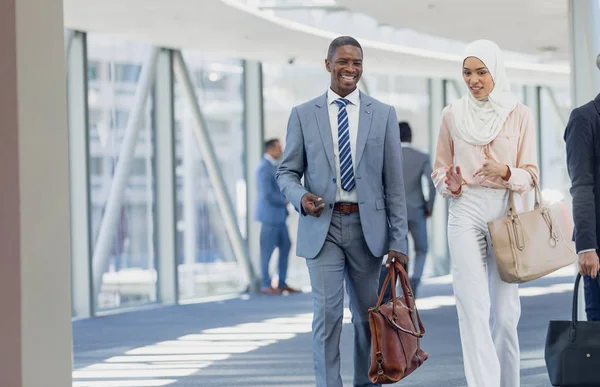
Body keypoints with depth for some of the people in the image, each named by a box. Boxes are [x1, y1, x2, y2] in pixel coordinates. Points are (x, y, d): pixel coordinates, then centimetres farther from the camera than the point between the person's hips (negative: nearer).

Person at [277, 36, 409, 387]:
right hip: (322, 226, -1)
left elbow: (394, 183, 3)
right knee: (327, 313, -9)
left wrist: (398, 240, -3)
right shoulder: (303, 115, 4)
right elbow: (287, 171, 8)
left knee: (367, 316, 9)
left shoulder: (383, 115, 5)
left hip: (367, 226, 1)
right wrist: (301, 197, -15)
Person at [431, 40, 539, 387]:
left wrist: (507, 173, -15)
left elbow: (531, 174, 6)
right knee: (473, 306, -12)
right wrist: (447, 182, -6)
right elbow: (441, 167, 16)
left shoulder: (519, 114, 4)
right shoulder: (453, 114, 8)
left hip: (506, 210, 0)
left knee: (505, 311, 1)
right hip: (466, 210, 0)